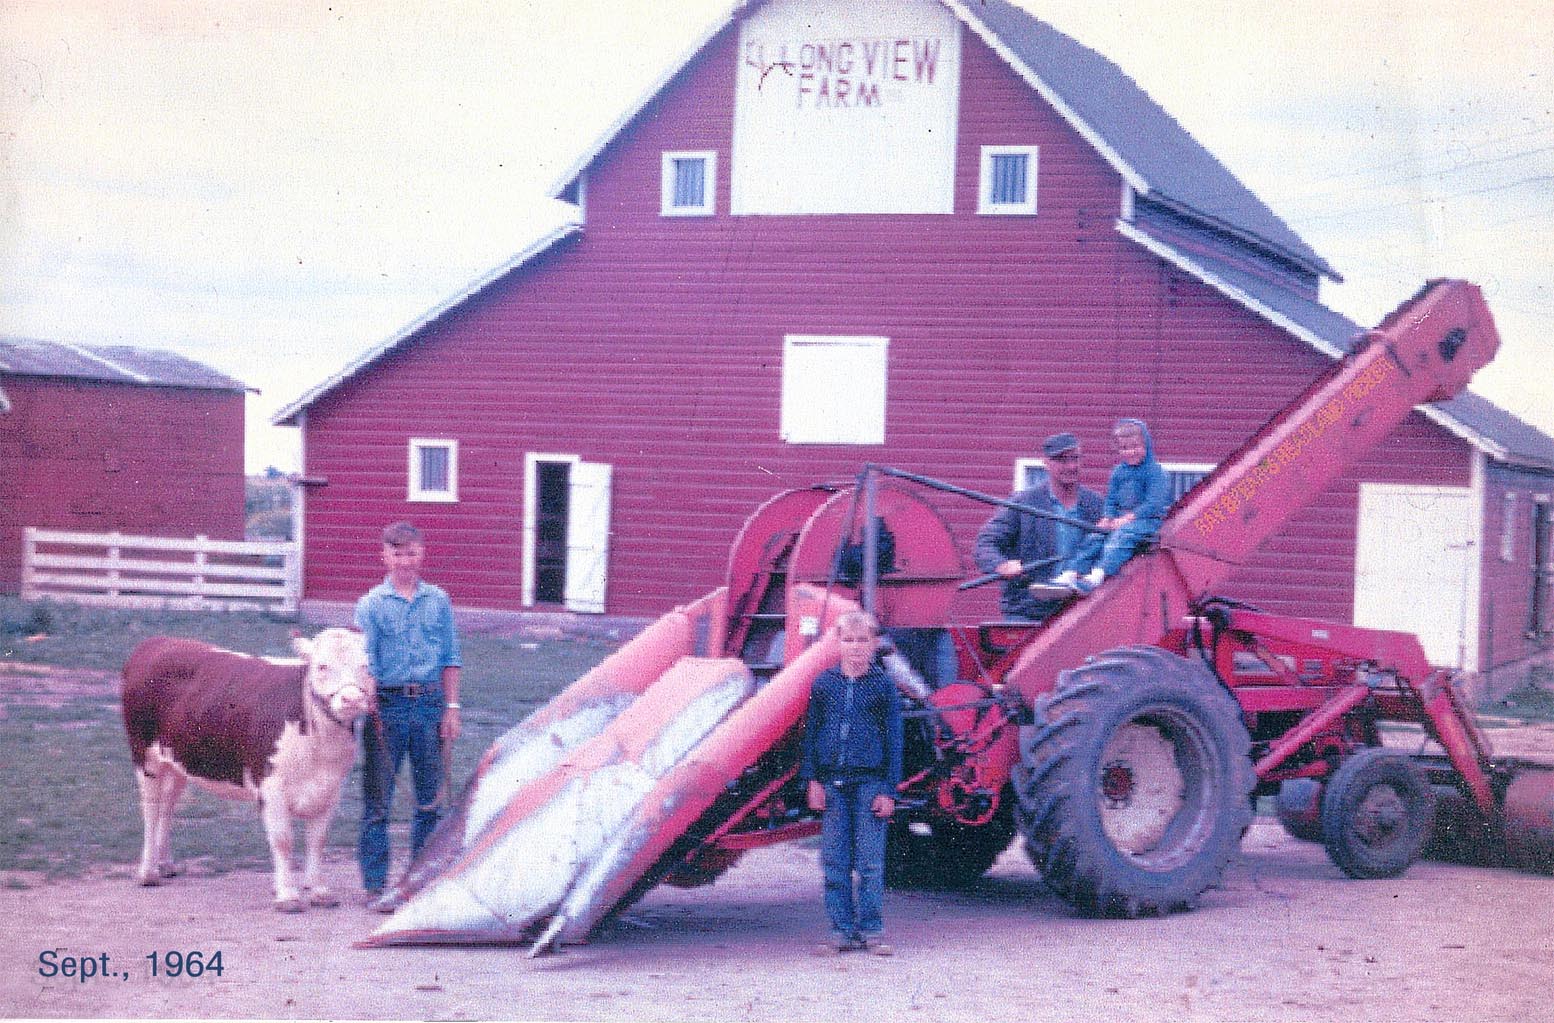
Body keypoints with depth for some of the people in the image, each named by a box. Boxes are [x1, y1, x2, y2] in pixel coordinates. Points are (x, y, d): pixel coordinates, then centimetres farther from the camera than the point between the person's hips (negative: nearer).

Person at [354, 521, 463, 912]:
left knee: (431, 797, 8)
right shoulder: (371, 604, 0)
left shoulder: (439, 601, 8)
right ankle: (375, 886, 5)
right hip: (388, 704, -3)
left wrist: (451, 708, 6)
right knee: (378, 801, 0)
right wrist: (371, 713, -12)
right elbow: (365, 662, -4)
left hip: (430, 703, 3)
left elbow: (450, 659, 11)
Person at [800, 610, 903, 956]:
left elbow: (893, 739, 2)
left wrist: (888, 789, -2)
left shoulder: (883, 686, 1)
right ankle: (843, 930, 10)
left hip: (870, 781, -2)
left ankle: (871, 930, 7)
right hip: (832, 780, 2)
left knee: (870, 861, -1)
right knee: (834, 862, 3)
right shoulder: (824, 683, 6)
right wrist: (812, 779, 3)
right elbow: (811, 732, 10)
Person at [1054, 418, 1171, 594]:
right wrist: (1106, 518, -3)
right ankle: (1069, 575, -26)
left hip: (1148, 520, -7)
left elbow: (1154, 504, -14)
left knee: (1121, 535, -33)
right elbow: (1111, 501, 19)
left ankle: (1097, 576, -52)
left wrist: (1127, 518, -21)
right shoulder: (1118, 472, 17)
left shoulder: (1156, 472, -5)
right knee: (1095, 537, -15)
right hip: (1120, 520, 7)